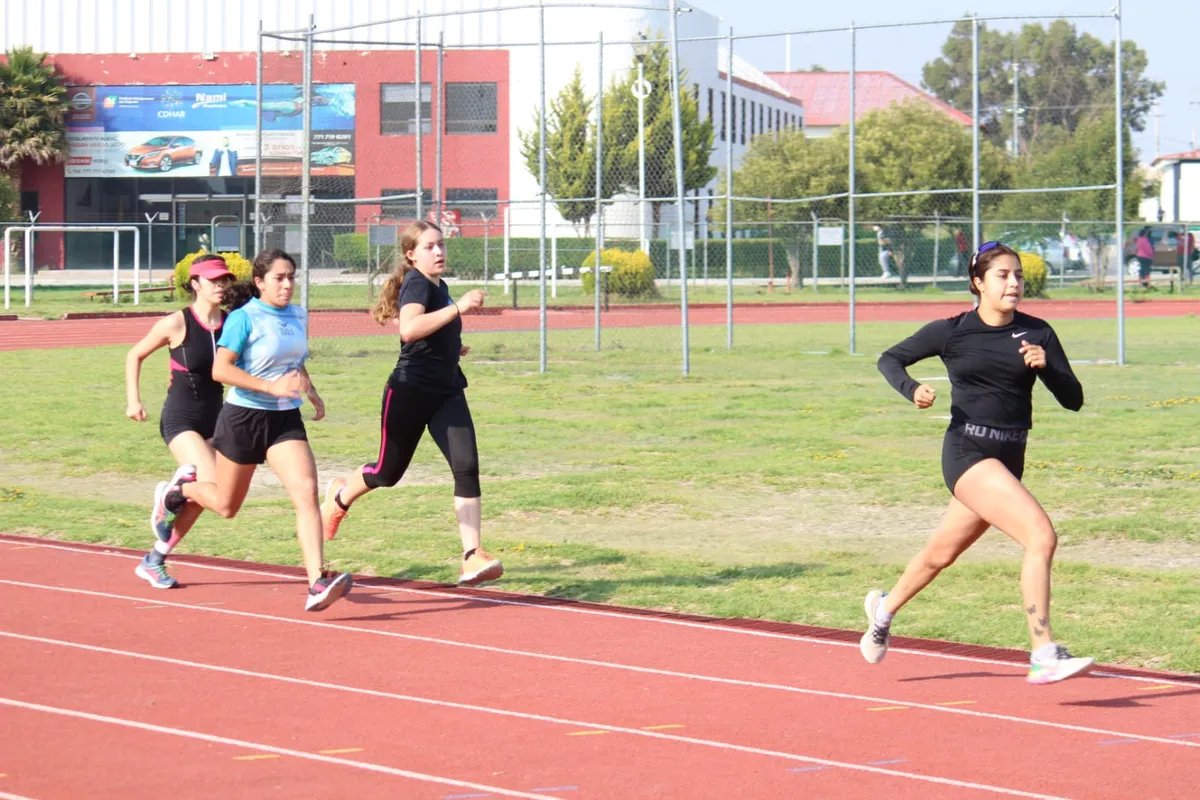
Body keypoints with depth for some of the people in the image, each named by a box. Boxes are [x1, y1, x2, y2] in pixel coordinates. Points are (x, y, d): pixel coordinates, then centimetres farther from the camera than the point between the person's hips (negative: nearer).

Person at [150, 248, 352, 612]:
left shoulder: (298, 316, 6)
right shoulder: (244, 318, -14)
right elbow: (220, 369, -22)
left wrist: (312, 394, 9)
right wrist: (271, 386, -28)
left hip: (286, 418, 5)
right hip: (244, 417, -5)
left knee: (307, 492, -16)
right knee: (226, 505, 12)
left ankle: (317, 584, -22)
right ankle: (176, 491, 46)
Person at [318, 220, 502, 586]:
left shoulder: (439, 286, 11)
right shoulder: (416, 284, -16)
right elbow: (408, 328, -38)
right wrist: (458, 308, -40)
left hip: (447, 394, 7)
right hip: (410, 391, -7)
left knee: (467, 467, -13)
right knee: (388, 472, 11)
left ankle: (473, 557, -17)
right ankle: (340, 497, 45)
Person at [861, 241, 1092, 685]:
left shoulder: (1037, 333, 3)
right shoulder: (951, 331, -4)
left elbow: (1073, 399, 0)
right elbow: (890, 359, 8)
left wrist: (1045, 365, -19)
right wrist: (912, 390, -12)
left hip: (1008, 461, 5)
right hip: (967, 453, -5)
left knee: (942, 552, 22)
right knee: (1041, 536, -23)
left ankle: (885, 607, 50)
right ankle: (1044, 656, -23)